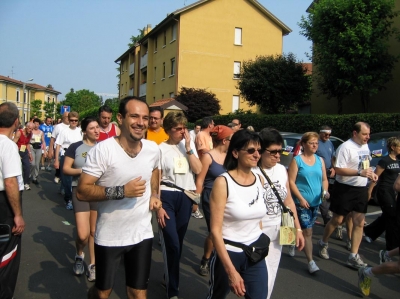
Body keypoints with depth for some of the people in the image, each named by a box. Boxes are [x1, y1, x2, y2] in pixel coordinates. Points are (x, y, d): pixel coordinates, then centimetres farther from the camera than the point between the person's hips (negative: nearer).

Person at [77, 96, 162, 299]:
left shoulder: (153, 149, -3)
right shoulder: (102, 150, -19)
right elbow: (82, 192, -19)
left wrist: (154, 194, 4)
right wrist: (120, 191, -28)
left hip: (142, 234, 4)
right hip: (109, 236, -3)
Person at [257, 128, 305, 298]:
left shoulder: (282, 170, 3)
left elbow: (288, 201, 10)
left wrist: (298, 228, 9)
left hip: (277, 233, 6)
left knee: (271, 278, 18)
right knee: (263, 279, -2)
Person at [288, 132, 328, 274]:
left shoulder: (320, 160, 9)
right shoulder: (297, 160, -8)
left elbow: (324, 179, 13)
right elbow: (291, 182, -11)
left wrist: (325, 191, -7)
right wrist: (301, 198, -17)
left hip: (316, 202, 6)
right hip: (302, 202, -6)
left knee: (306, 229, 16)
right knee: (307, 231, -7)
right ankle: (311, 261, 0)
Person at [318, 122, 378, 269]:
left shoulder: (365, 146, 9)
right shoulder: (346, 147, -18)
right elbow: (338, 169, -22)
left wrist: (371, 173, 3)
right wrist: (360, 172, -27)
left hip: (361, 189, 7)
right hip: (345, 189, -7)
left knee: (359, 223, 4)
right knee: (337, 219, 5)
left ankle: (353, 257, 11)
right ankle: (323, 243, 29)